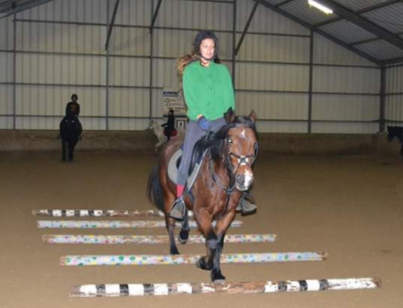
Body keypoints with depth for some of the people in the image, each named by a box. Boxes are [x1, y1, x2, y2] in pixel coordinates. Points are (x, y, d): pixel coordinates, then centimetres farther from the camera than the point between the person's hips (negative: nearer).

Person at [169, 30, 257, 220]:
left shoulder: (222, 70, 12)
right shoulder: (190, 70, 4)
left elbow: (229, 97, 9)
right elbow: (189, 97, -4)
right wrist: (200, 117, -16)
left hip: (220, 120, 2)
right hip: (198, 121, -2)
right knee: (186, 160, -11)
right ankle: (179, 200, -4)